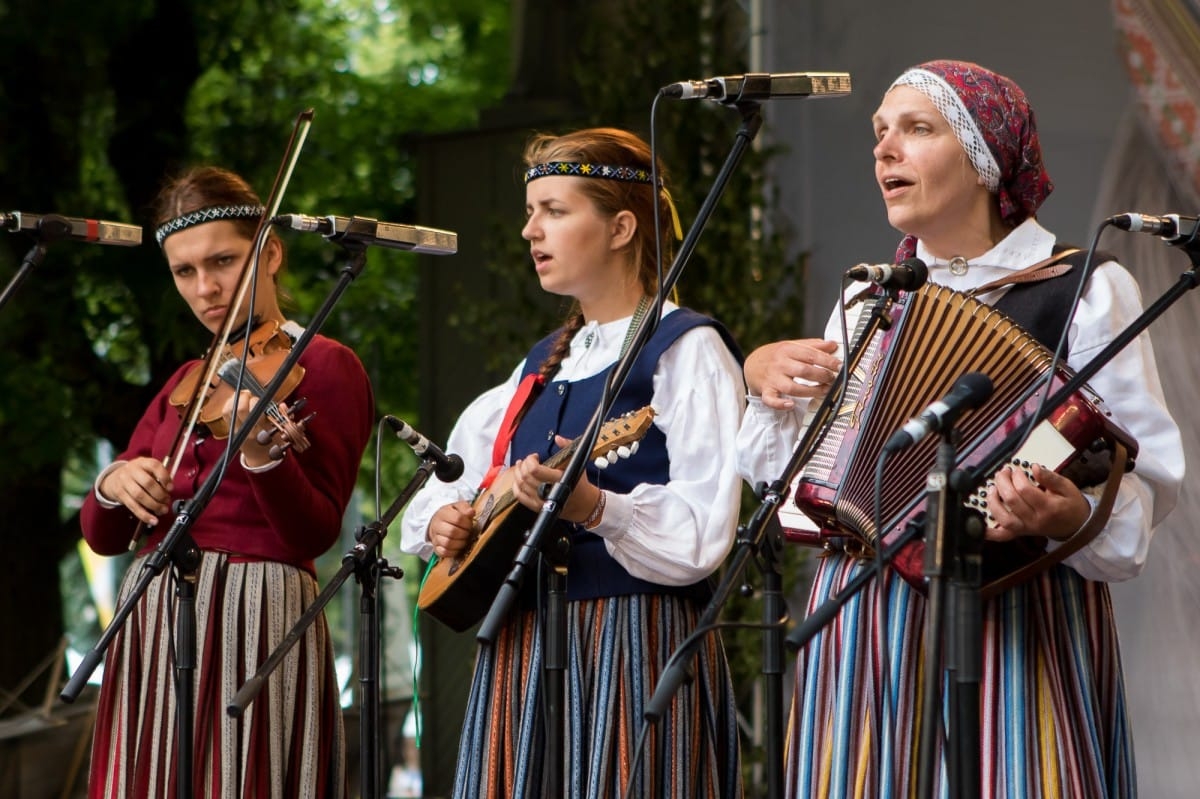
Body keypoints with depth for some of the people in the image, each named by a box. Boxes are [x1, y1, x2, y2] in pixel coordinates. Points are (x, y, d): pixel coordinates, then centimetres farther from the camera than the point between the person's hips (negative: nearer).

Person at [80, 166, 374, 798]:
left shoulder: (324, 366, -1)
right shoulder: (187, 384, 19)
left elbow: (314, 534, -12)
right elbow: (101, 535, 14)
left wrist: (261, 453, -30)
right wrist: (113, 484, -8)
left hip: (254, 623, -6)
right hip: (151, 629, 6)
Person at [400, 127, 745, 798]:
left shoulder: (686, 352, -4)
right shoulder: (543, 364, 19)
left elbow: (703, 536, -15)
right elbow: (450, 485, 25)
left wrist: (592, 507, -29)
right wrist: (442, 522, 3)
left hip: (634, 644, -7)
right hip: (523, 652, 7)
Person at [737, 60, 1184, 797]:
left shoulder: (1086, 292, -3)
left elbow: (1146, 477, -8)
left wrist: (1073, 515, -27)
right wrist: (762, 375, 4)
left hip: (1019, 624, -5)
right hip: (864, 626, 5)